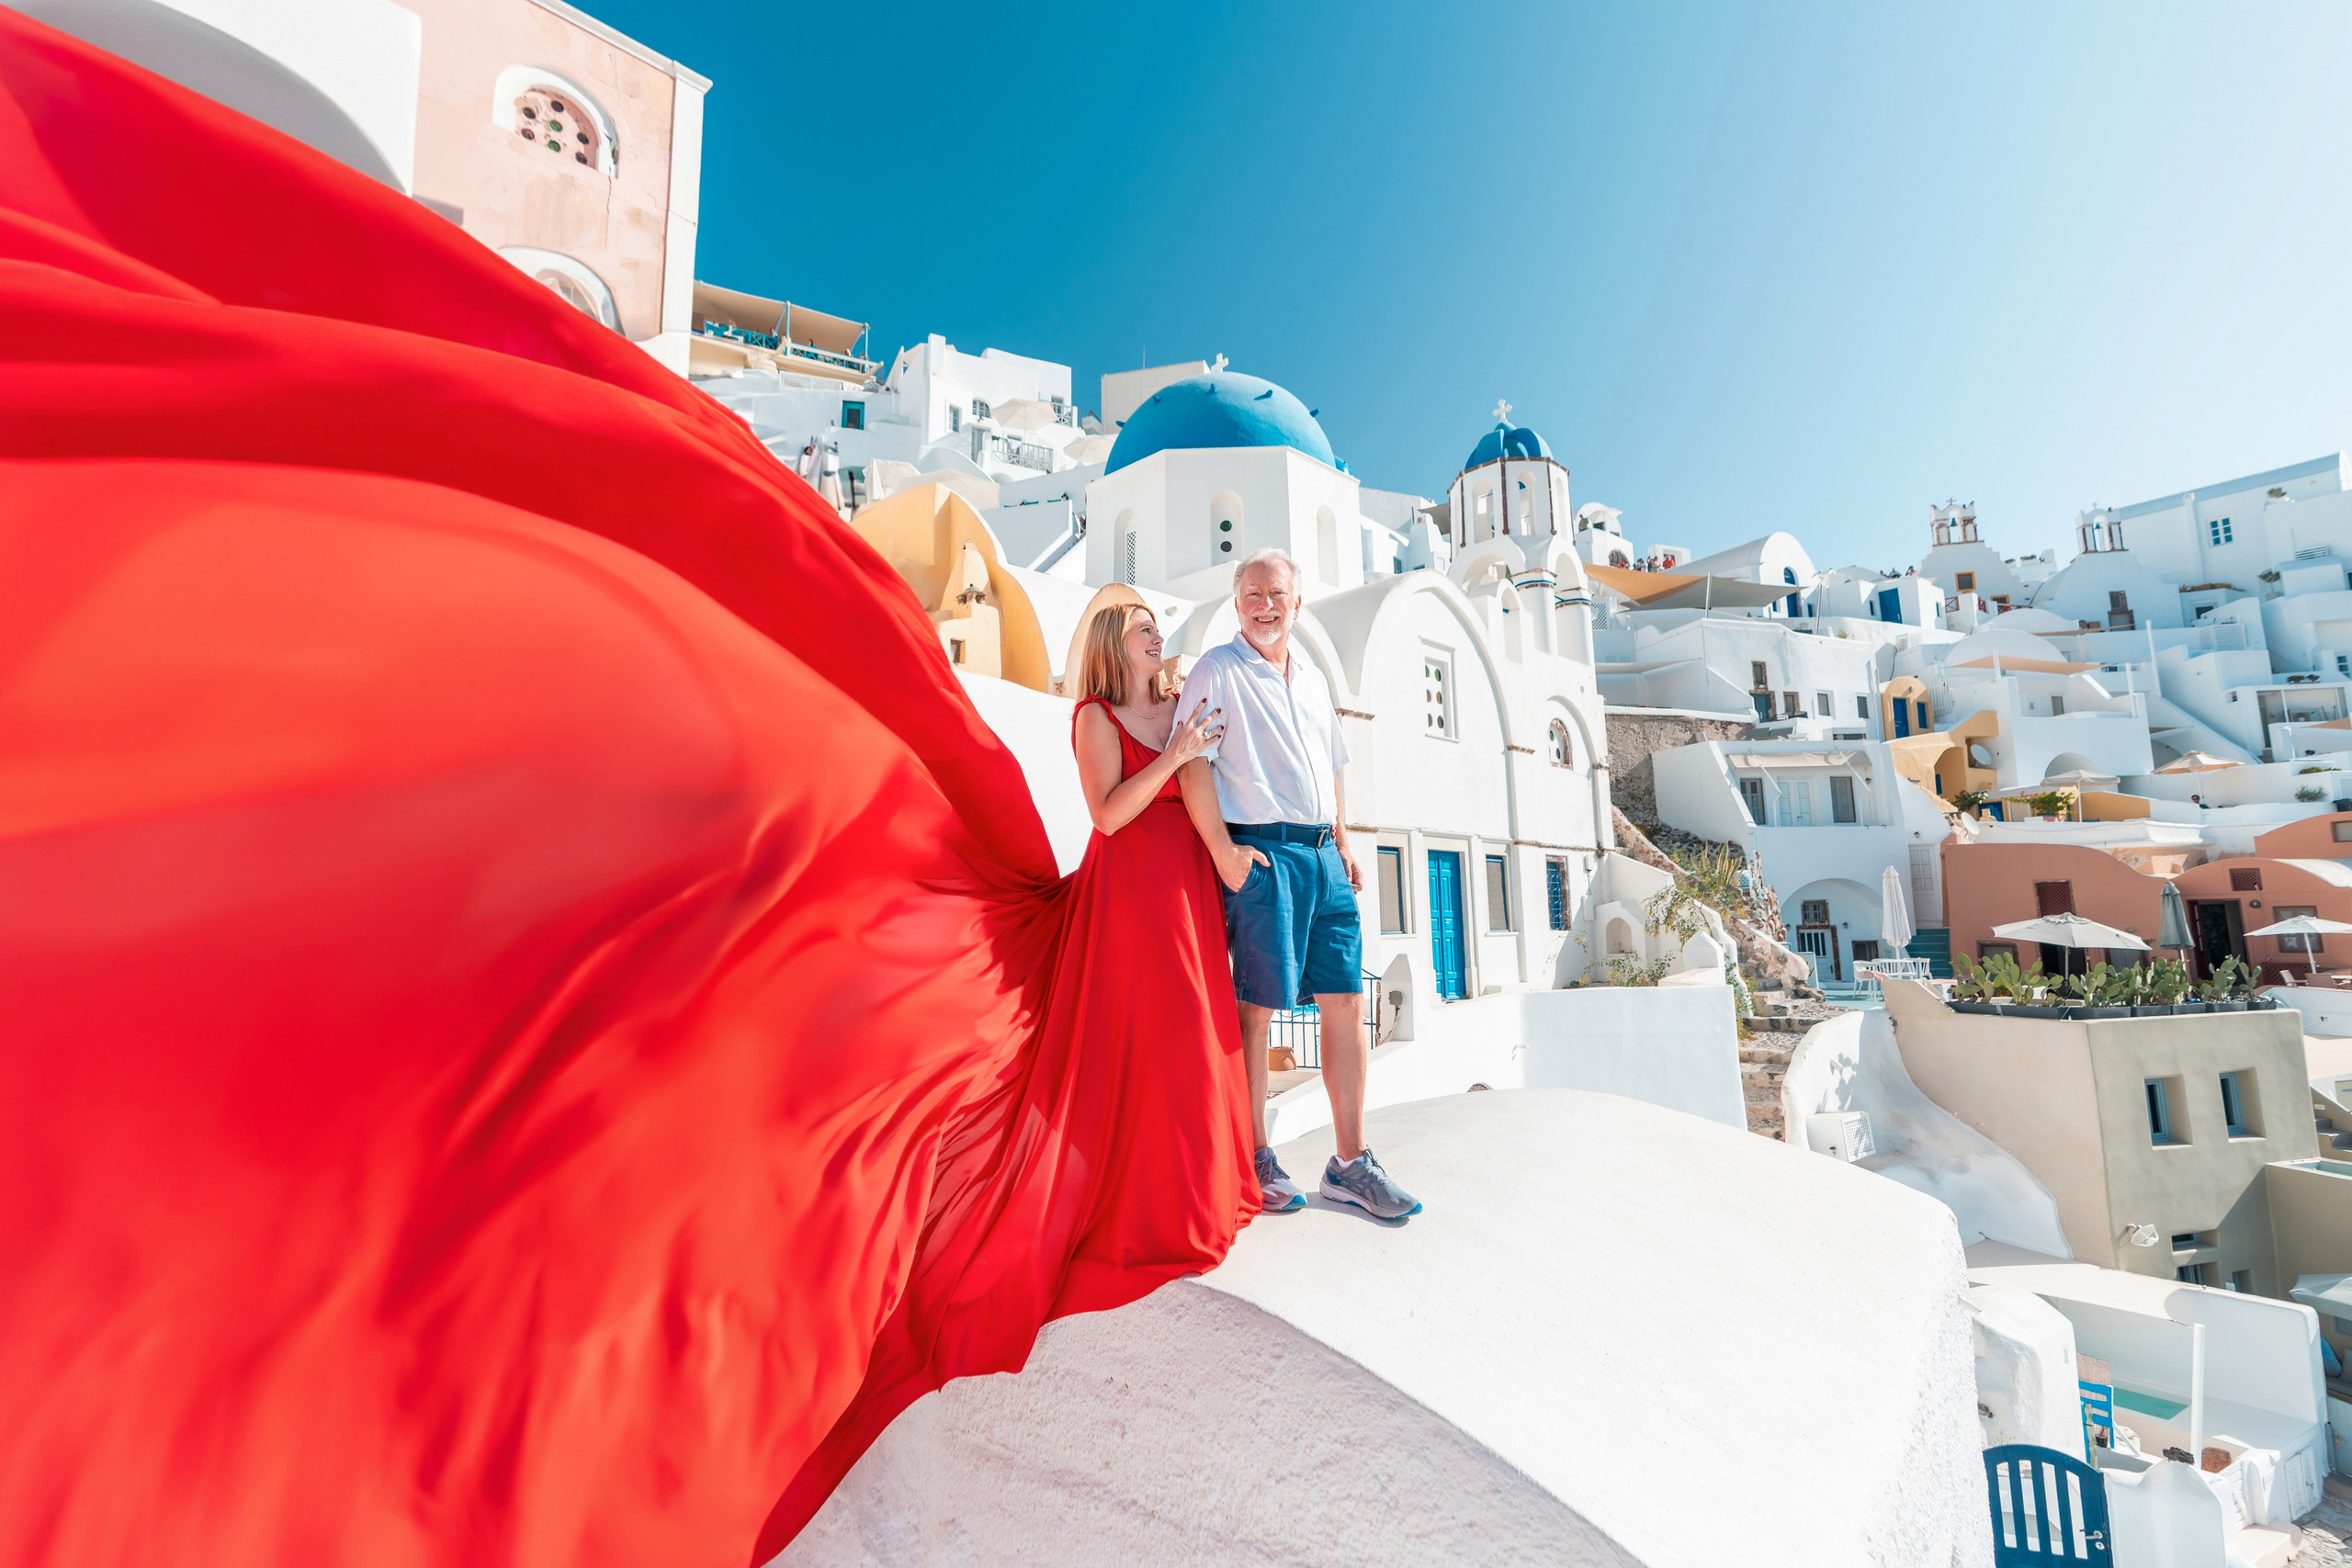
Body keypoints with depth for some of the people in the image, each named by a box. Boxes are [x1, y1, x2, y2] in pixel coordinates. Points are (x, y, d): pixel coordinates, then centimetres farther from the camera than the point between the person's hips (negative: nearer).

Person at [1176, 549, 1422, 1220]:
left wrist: (1343, 844, 17)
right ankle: (1256, 1161, 16)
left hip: (1322, 854, 7)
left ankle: (1350, 1164, 16)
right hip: (1263, 854, -6)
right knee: (1257, 1007, 0)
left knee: (1347, 1001, 5)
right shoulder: (1216, 671, -1)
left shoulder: (1313, 678, 20)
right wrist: (1223, 851, -17)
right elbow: (1193, 763, -10)